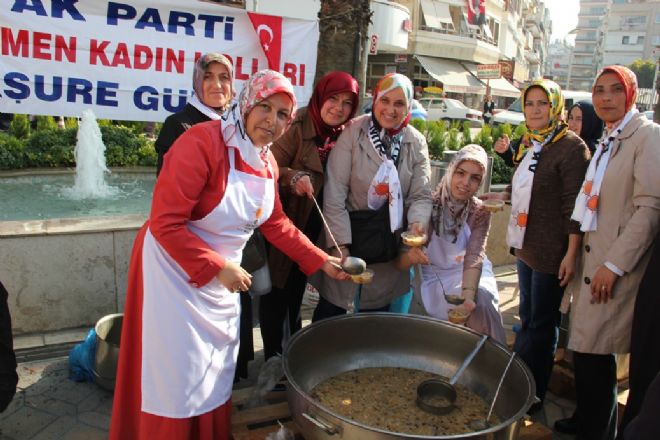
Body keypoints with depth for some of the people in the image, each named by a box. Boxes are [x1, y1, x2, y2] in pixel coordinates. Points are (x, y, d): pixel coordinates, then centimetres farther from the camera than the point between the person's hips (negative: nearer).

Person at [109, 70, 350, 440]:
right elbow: (165, 224, -26)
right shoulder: (202, 143, -24)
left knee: (216, 372, 20)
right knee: (179, 377, 3)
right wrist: (218, 268, -24)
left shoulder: (268, 162, 2)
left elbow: (275, 223, 11)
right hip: (176, 268, -7)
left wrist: (321, 262, 7)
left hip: (221, 276, 8)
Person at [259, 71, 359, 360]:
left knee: (296, 290, 21)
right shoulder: (298, 127, -16)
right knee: (276, 292, 4)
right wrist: (294, 178, -34)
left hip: (315, 231, 6)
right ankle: (273, 357, 20)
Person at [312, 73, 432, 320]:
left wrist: (418, 222, -22)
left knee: (377, 311, 15)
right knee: (330, 312, 7)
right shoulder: (353, 133, -11)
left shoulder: (417, 143, 2)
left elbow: (421, 195, 0)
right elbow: (335, 195, -14)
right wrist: (340, 244, -17)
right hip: (349, 237, -3)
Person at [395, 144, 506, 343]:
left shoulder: (480, 211, -11)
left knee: (481, 299, -28)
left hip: (471, 275, 1)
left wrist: (468, 295, -45)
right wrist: (410, 256, -41)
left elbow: (475, 257, -26)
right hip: (436, 275, -1)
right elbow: (400, 264, -17)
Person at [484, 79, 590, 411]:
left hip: (551, 253, -8)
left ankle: (533, 395, 21)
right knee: (527, 318, 18)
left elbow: (574, 205, -17)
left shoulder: (570, 147, -13)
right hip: (526, 246, 8)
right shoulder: (530, 143, 11)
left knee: (541, 324, 5)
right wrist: (502, 196, 16)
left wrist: (571, 254, -20)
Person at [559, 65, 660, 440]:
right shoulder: (607, 141, 16)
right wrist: (577, 259, 14)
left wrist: (614, 265, -18)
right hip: (593, 260, 7)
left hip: (617, 267, -7)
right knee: (585, 350, 13)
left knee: (594, 354, -4)